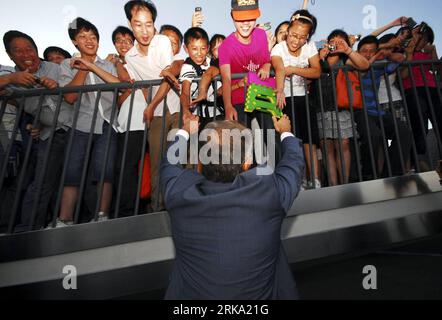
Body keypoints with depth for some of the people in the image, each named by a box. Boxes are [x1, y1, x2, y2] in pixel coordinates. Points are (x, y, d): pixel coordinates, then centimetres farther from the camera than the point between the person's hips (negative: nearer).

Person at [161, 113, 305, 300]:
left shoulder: (179, 191, -23)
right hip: (260, 294, 0)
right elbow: (294, 160, -5)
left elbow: (170, 160, 0)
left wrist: (185, 132, 19)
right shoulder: (269, 191, -26)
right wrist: (285, 132, 16)